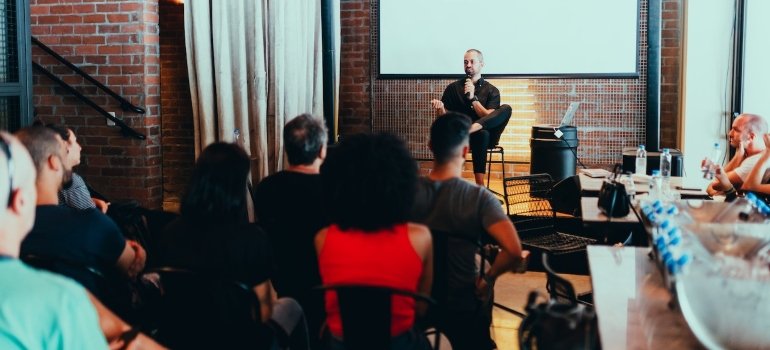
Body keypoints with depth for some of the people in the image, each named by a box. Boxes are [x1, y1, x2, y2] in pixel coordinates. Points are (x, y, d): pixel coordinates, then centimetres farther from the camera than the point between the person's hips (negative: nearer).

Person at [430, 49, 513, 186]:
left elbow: (489, 118, -5)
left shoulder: (491, 91, 9)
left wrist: (472, 98, -13)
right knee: (482, 134, -39)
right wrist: (440, 109, -17)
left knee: (506, 109, -27)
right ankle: (479, 184, -42)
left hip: (486, 135, 1)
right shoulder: (453, 88, 11)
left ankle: (470, 128, -45)